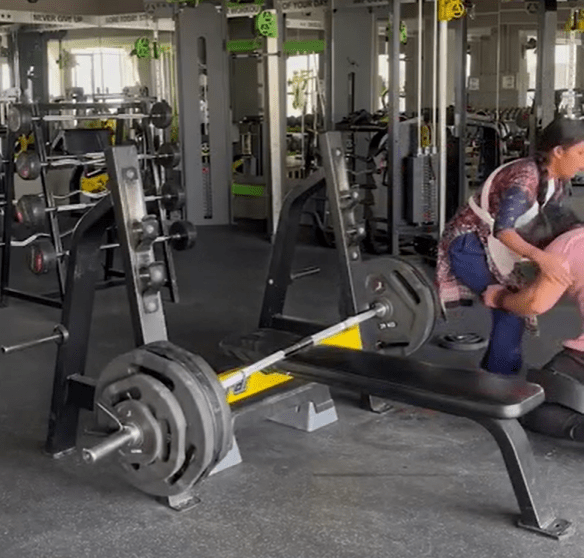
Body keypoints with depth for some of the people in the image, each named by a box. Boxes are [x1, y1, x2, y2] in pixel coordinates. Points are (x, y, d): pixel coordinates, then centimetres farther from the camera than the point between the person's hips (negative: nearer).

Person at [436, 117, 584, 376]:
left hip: (489, 247, 9)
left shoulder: (557, 182, 0)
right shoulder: (526, 175, -28)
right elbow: (502, 229, -39)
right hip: (469, 245, -9)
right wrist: (539, 256, -52)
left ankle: (492, 373, 24)